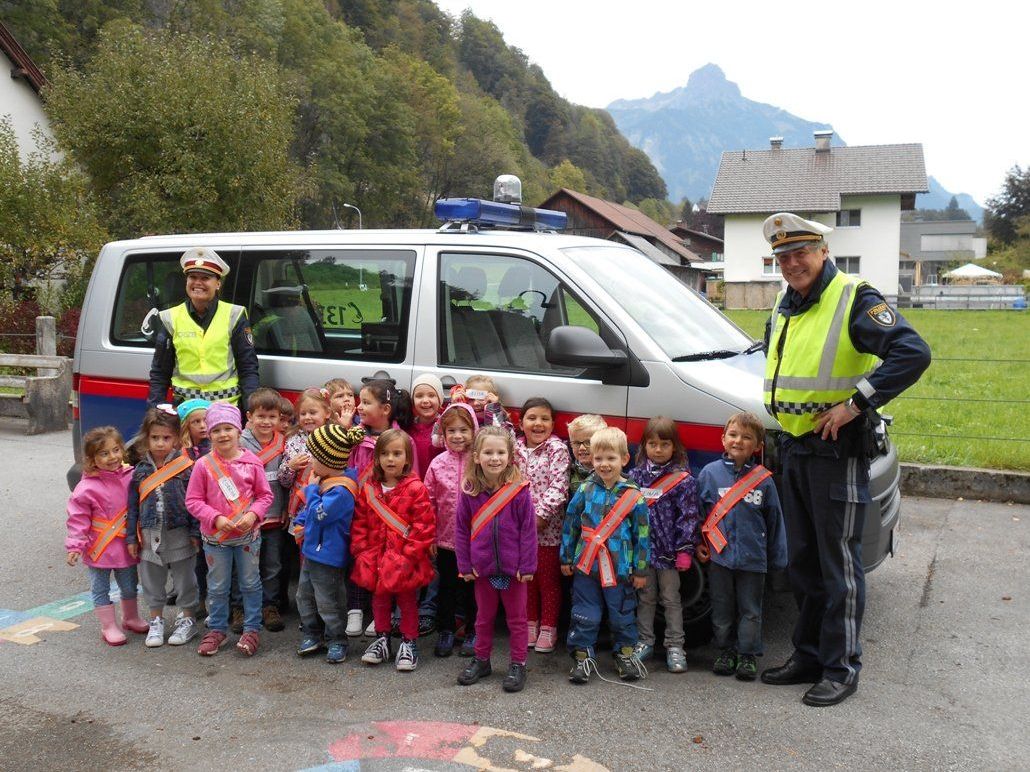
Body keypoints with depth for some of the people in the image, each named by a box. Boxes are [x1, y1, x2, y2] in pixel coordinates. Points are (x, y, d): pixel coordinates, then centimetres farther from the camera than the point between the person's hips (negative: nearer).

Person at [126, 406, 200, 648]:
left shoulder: (186, 467, -9)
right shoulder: (140, 470, 1)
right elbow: (133, 506, 6)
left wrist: (195, 534, -8)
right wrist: (131, 537, 5)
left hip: (179, 535, -3)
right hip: (150, 535, 4)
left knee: (184, 580, 8)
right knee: (152, 581, 14)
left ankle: (187, 620, 23)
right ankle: (156, 621, 29)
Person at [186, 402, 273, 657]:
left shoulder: (252, 462, -7)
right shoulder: (204, 465, -9)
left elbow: (265, 495, -1)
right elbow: (193, 500, -6)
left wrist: (253, 514, -18)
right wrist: (216, 518, -18)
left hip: (248, 534, 0)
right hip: (215, 536, 0)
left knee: (250, 583, 11)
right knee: (217, 587, 13)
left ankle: (252, 629, 24)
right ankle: (217, 629, 29)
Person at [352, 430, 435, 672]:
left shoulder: (415, 488, -14)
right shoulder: (369, 489, 1)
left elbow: (424, 525, -15)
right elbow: (360, 523, 5)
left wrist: (409, 554, -17)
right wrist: (361, 551, -3)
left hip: (406, 560, -4)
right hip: (376, 558, 4)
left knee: (407, 600, 10)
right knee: (379, 598, 18)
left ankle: (409, 643, 25)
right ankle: (382, 638, 35)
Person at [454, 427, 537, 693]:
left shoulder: (519, 491, -14)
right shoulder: (469, 491, -7)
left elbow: (528, 530, -10)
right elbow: (461, 530, 0)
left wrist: (527, 565, -10)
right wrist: (465, 565, -2)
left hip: (513, 568, -2)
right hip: (482, 567, 2)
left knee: (516, 618, 12)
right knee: (484, 616, 19)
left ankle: (518, 665, 25)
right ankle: (481, 660, 34)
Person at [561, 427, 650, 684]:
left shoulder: (633, 496, -7)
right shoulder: (585, 490, -2)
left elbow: (642, 534, -2)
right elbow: (570, 523, 5)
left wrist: (640, 569, 1)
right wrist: (567, 558, 8)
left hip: (619, 567, -1)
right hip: (586, 564, 1)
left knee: (622, 614, 13)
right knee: (585, 615, 8)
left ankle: (625, 653, 32)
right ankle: (582, 656, 21)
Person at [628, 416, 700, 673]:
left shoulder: (683, 480, -6)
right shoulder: (635, 475, 2)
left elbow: (689, 517, -8)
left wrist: (685, 549, -12)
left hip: (668, 550, -3)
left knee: (671, 599, 9)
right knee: (645, 598, 14)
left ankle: (675, 647, 17)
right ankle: (645, 642, 25)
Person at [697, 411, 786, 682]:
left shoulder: (763, 479, -2)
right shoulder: (710, 473, -2)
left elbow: (774, 520, 4)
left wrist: (777, 557, 5)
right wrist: (698, 543, 2)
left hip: (753, 558, 0)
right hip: (718, 556, 1)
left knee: (750, 610, 9)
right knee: (722, 609, 11)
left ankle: (748, 656, 20)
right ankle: (726, 652, 25)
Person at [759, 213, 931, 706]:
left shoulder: (855, 301, -12)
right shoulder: (784, 308, 13)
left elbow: (913, 354, -23)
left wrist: (855, 404, -23)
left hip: (837, 448, -8)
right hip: (793, 447, 8)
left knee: (838, 563, -1)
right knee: (802, 561, 15)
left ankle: (842, 668, 10)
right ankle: (808, 656, 27)